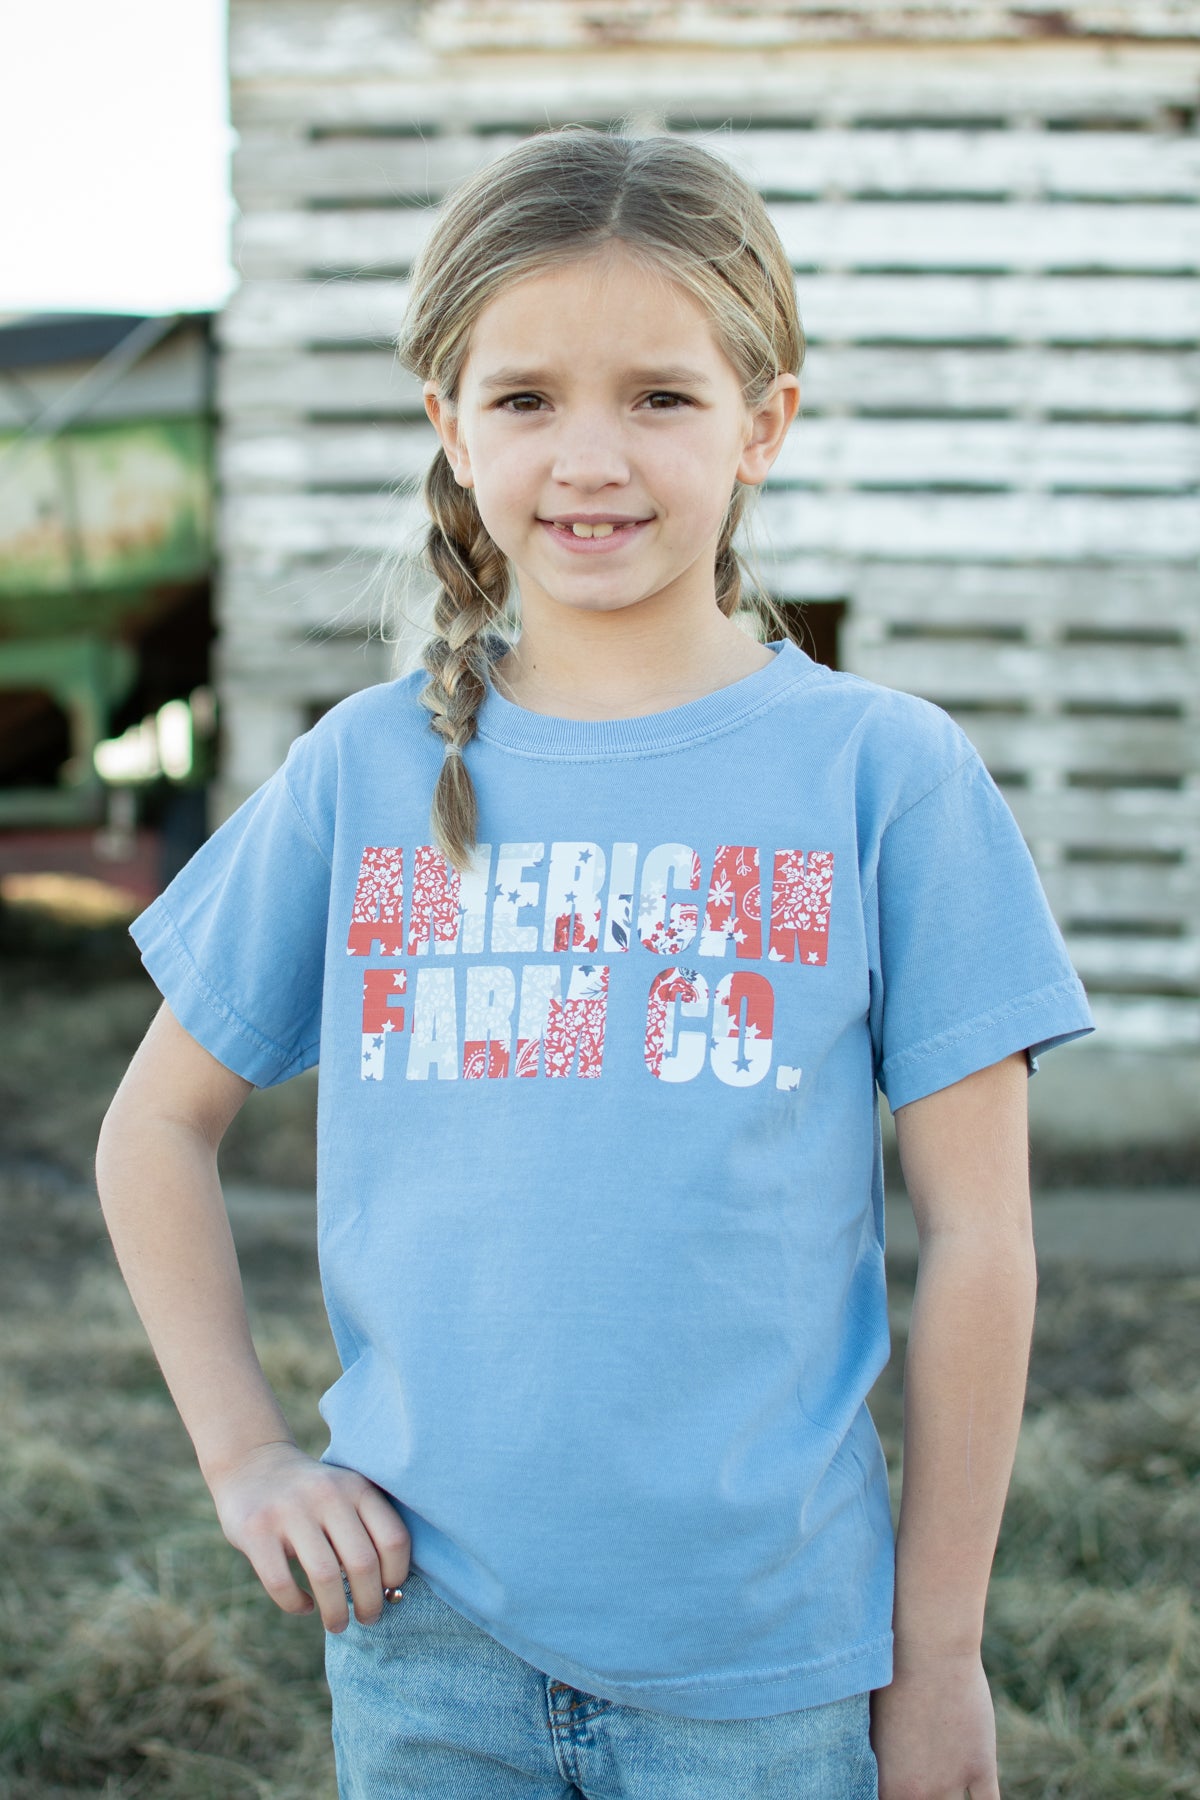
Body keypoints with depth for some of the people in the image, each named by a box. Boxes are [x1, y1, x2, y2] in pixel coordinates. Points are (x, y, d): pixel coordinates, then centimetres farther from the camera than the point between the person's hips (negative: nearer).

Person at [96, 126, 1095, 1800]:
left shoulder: (885, 773, -6)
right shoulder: (364, 773, 0)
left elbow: (977, 1237, -4)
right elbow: (158, 1126, 11)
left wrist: (940, 1654, -2)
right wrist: (242, 1452, 2)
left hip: (759, 1656, -2)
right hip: (423, 1631, 2)